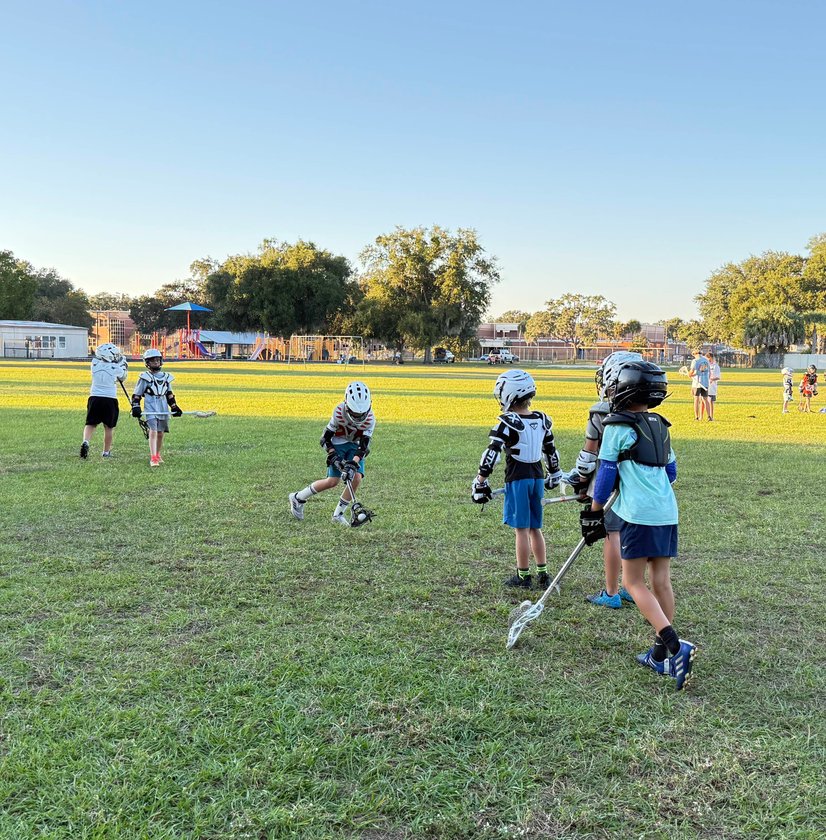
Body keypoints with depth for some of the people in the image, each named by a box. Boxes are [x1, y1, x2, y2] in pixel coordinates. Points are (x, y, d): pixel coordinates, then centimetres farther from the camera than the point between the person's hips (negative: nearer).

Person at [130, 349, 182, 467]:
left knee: (160, 433, 10)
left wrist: (174, 407, 17)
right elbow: (136, 394, 2)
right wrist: (135, 407, -8)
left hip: (163, 409, 5)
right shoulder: (145, 377, 1)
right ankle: (153, 458, -20)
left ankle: (157, 455, 27)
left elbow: (169, 394, 23)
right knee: (153, 432, -16)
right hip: (150, 409, -5)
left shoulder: (166, 377, 15)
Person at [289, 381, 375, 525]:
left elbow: (364, 446, -23)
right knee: (333, 481, -14)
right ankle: (298, 498, 7)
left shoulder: (370, 419, -22)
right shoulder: (339, 412, -28)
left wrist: (353, 464, -35)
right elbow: (325, 439, -18)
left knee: (356, 478, -16)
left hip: (355, 446, 3)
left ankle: (338, 514, 2)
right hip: (338, 444, -3)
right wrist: (334, 457, -29)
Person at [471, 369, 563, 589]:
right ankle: (543, 574, 20)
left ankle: (523, 576, 9)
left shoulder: (507, 422, -14)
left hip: (517, 479, -6)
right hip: (537, 478, 6)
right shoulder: (541, 420, 6)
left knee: (521, 529, 1)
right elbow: (551, 451, 17)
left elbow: (491, 454, -19)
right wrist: (554, 476, 31)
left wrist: (480, 482, -15)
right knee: (535, 528, 15)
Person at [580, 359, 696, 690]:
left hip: (639, 514, -7)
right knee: (661, 581, 10)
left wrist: (594, 513, 3)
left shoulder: (617, 426, -6)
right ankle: (661, 654, 16)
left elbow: (606, 473, -5)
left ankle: (675, 645, -14)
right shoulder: (660, 427, 15)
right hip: (667, 512, 7)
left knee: (634, 582, 0)